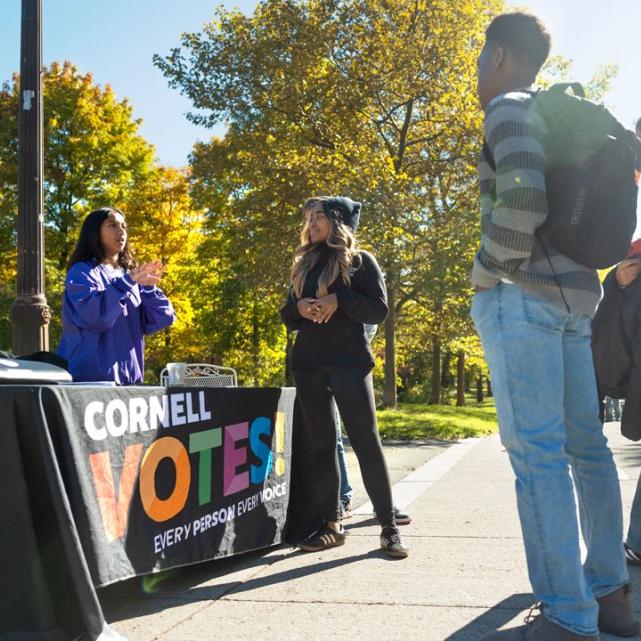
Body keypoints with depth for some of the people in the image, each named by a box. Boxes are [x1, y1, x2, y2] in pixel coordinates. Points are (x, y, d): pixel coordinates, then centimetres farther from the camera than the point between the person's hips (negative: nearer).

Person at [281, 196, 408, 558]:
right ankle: (331, 524, 12)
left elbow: (379, 311, -4)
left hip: (350, 362, -5)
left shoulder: (361, 261, 4)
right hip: (308, 364, 5)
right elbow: (288, 317, 17)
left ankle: (389, 527, -1)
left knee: (366, 442, -6)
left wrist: (338, 301, -17)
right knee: (321, 444, 5)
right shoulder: (304, 264, 17)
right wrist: (299, 308, -6)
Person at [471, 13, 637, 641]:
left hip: (522, 296, -9)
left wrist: (485, 271, -10)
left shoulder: (509, 109, -6)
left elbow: (522, 199, -23)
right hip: (573, 293, 10)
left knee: (535, 452, -10)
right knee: (584, 445, 10)